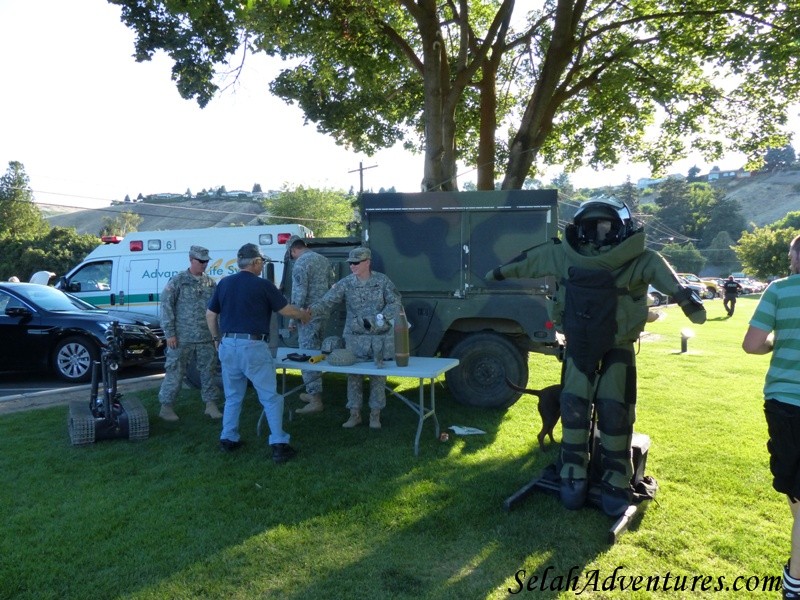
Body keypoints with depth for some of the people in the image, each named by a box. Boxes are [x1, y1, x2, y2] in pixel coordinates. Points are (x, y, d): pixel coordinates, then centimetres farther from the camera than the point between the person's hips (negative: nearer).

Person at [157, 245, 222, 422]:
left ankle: (211, 404, 20)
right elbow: (166, 306, -6)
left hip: (206, 338, 4)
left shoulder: (210, 283, 9)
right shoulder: (178, 280, -3)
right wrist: (170, 333, -10)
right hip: (182, 338, -4)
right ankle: (166, 407, 16)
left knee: (209, 371, 9)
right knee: (175, 372, 3)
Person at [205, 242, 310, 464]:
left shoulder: (224, 283, 9)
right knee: (271, 397, 2)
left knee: (233, 396, 20)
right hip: (253, 346, -5)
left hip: (227, 345, 6)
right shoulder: (263, 285, -6)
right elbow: (287, 310, 0)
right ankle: (278, 444, 0)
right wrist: (304, 315, 19)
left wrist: (217, 339, 25)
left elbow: (210, 315, 14)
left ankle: (228, 439, 24)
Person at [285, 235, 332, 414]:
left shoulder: (300, 263, -13)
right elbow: (330, 287, 17)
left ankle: (315, 400, -2)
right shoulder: (323, 259, 13)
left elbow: (298, 294, -18)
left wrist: (292, 319, -13)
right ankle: (313, 392, 28)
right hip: (322, 313, 9)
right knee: (317, 352, 17)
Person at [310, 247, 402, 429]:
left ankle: (375, 414, 19)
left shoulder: (382, 281, -3)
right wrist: (311, 310, -28)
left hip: (381, 337, -1)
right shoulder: (345, 283, -3)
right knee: (353, 375, 4)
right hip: (355, 338, 1)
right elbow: (327, 302, -10)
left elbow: (395, 303, -2)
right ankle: (354, 414, 18)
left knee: (378, 376, 6)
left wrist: (381, 318, -17)